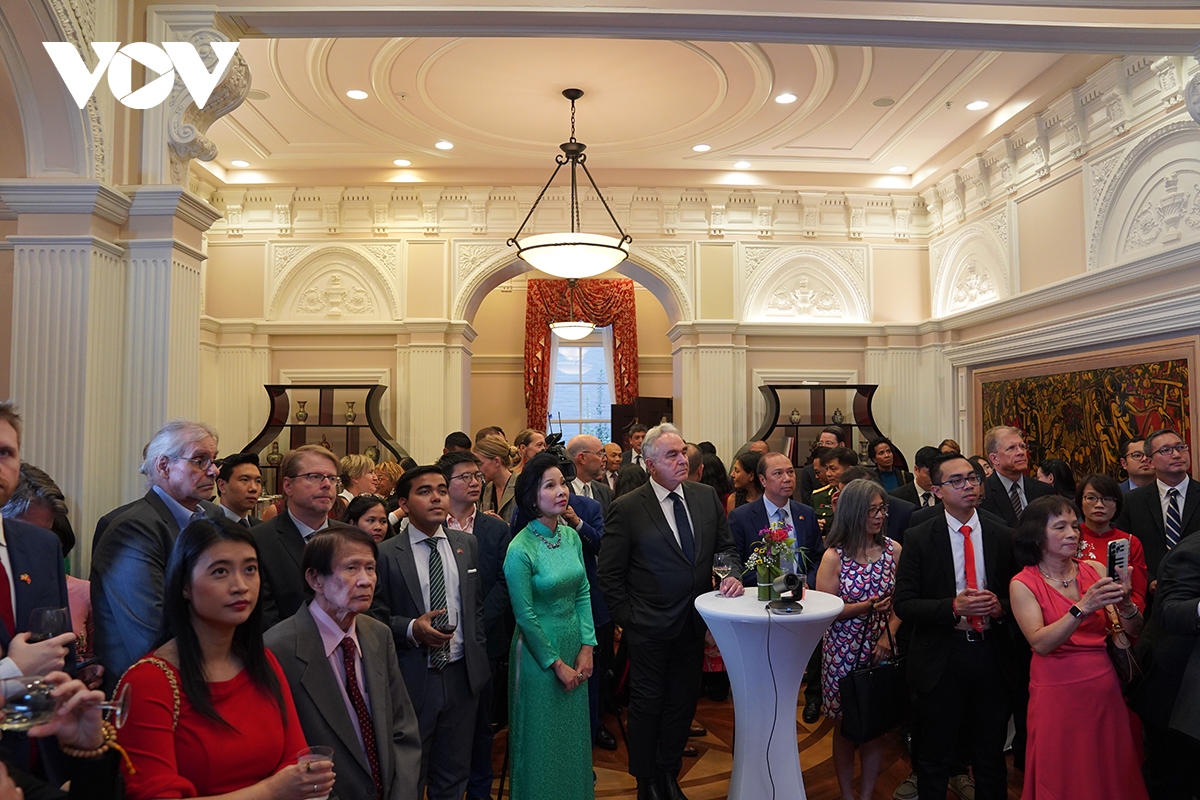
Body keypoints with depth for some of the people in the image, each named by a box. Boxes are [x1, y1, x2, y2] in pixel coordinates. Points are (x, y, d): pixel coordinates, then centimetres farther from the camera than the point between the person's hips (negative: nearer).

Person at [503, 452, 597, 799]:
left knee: (575, 733, 19)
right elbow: (525, 616, -16)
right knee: (544, 737, 11)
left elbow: (583, 593, 4)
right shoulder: (520, 550, -20)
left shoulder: (571, 535, -2)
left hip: (574, 645, 6)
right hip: (538, 651, -6)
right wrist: (556, 664, -11)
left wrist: (586, 648, -2)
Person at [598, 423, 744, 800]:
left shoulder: (707, 496, 0)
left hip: (694, 624, 4)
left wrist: (731, 574, -9)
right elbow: (609, 572, -8)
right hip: (649, 628, -4)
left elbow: (726, 546, 10)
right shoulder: (626, 508, -13)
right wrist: (627, 617, -8)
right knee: (647, 704, 12)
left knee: (683, 702, 18)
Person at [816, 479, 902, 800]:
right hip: (843, 652, -2)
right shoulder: (834, 556, -9)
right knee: (846, 726, 10)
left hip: (880, 650, 2)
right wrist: (866, 607, -20)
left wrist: (889, 634, -14)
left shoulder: (893, 550, -1)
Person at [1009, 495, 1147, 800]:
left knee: (1108, 773, 18)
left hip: (1103, 686, 4)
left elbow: (1133, 630, -3)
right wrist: (1083, 608, -31)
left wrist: (1125, 602, -23)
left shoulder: (1095, 570, -1)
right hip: (1056, 692, -3)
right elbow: (1040, 643, -21)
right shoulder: (1023, 584, -10)